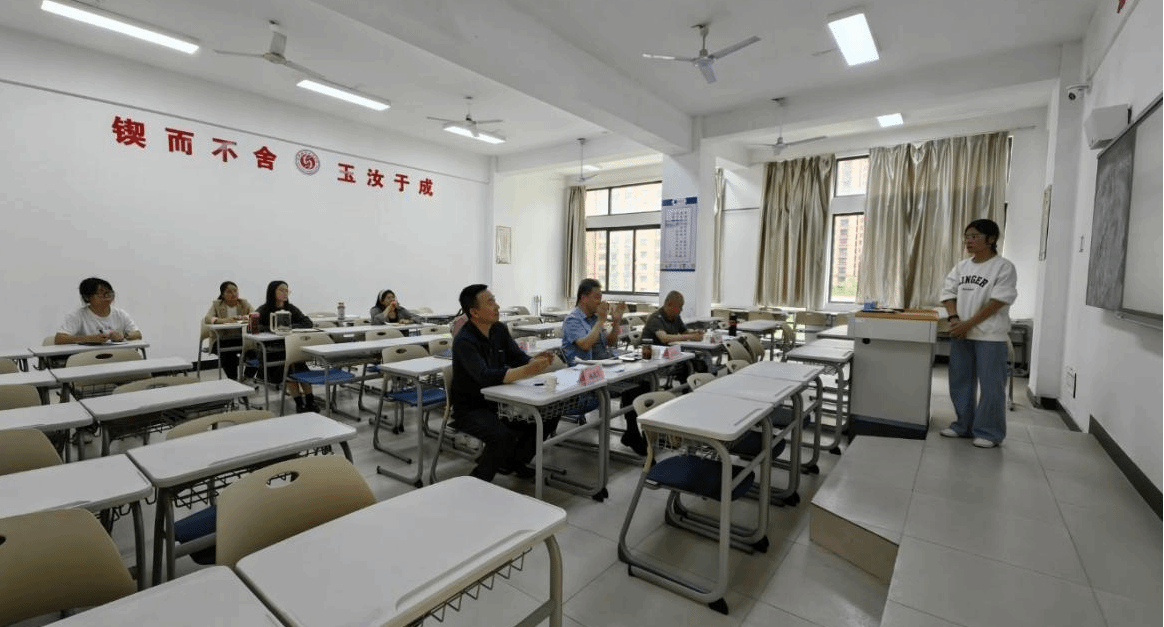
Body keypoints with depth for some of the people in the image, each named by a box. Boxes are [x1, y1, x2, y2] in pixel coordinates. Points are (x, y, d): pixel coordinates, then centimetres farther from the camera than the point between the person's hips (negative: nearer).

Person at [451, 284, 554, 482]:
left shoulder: (500, 330, 1)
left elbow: (518, 358, 1)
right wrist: (526, 371, -42)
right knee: (504, 436, -31)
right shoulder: (464, 341, -22)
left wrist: (535, 360, -22)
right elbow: (485, 377, -34)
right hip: (470, 408, -7)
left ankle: (514, 460, 17)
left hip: (497, 401, 7)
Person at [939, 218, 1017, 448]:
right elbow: (948, 293, 10)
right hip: (961, 333, 6)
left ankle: (989, 432, 10)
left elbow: (997, 301, -12)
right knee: (960, 382, 12)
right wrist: (954, 319, -6)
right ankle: (963, 425, 24)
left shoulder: (1003, 267, -6)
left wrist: (969, 324, -15)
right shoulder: (962, 266, 11)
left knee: (991, 385, -1)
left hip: (990, 335, -6)